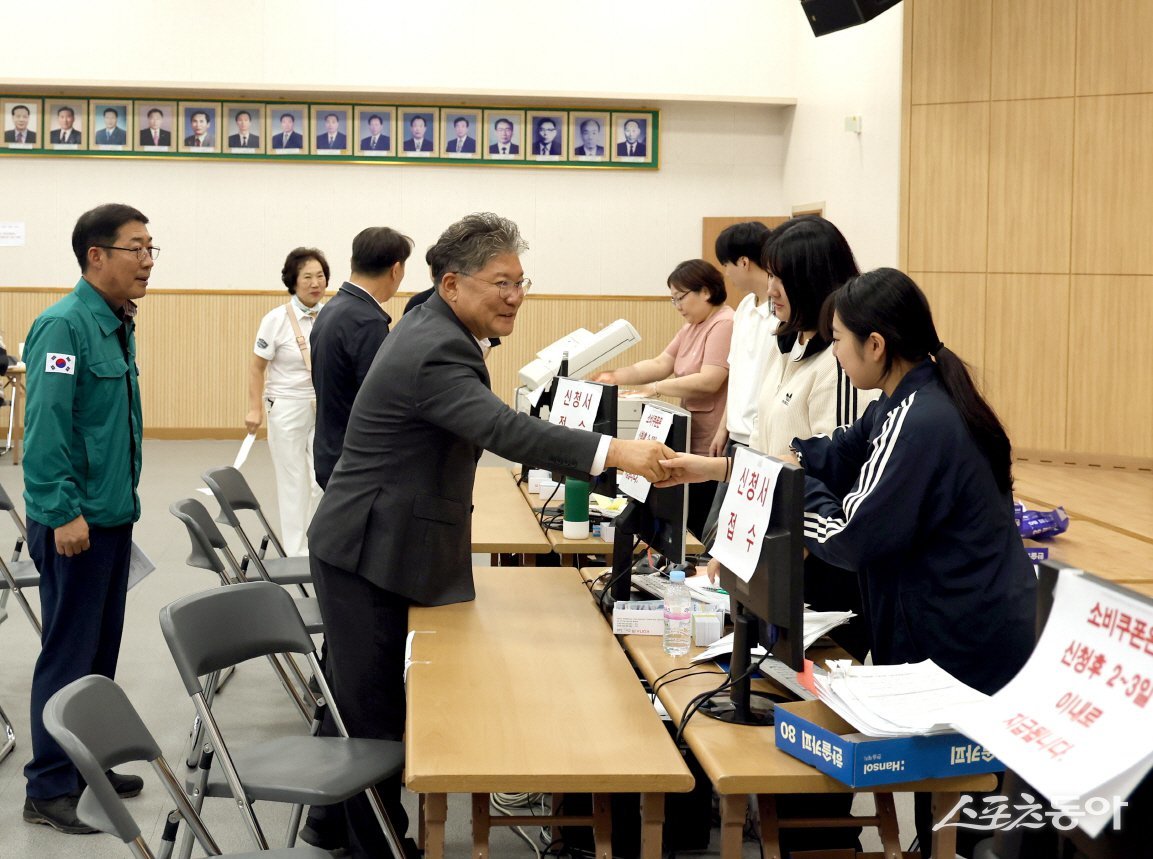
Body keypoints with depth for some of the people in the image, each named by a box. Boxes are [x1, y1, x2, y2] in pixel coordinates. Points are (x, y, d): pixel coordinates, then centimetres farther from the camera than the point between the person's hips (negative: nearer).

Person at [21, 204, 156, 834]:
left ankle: (85, 765, 28)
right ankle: (49, 791, 9)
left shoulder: (115, 326, 11)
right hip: (74, 523, -9)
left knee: (101, 650, 16)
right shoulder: (64, 325, -17)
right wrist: (64, 511, -22)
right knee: (69, 653, -1)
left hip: (111, 516, 9)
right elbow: (46, 426, -21)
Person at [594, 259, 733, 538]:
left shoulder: (724, 325, -14)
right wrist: (617, 376, 1)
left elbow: (709, 381, -22)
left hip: (712, 448, -10)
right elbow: (661, 363, 14)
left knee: (706, 532, -7)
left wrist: (656, 389, -17)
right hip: (693, 444, 10)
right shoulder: (692, 327, 18)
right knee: (691, 525, 10)